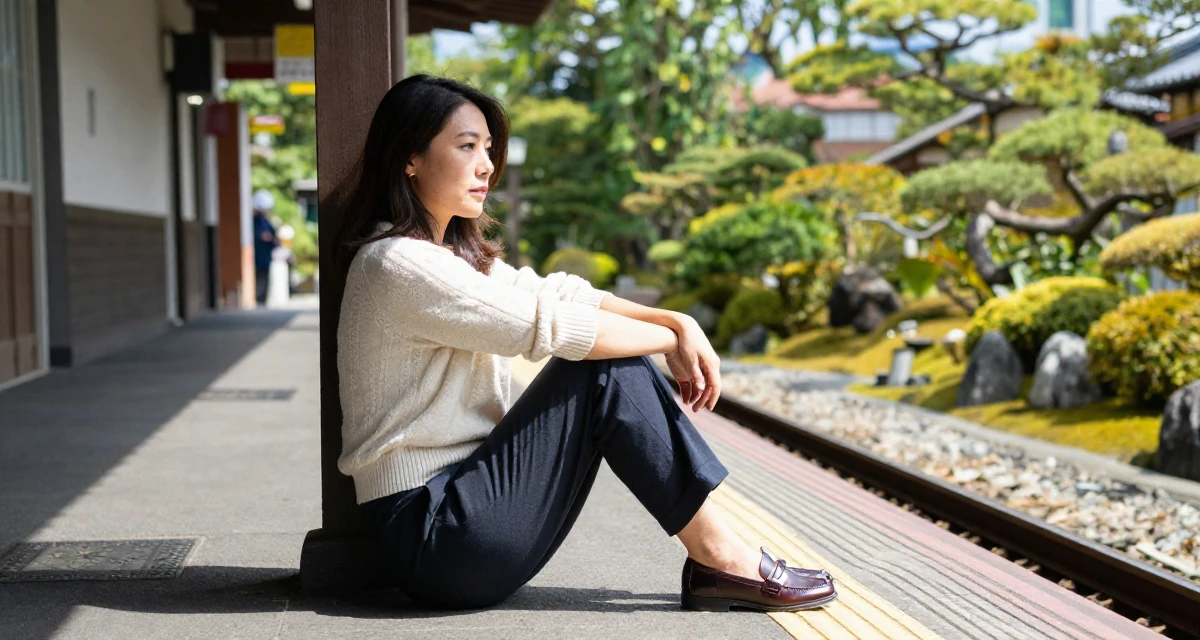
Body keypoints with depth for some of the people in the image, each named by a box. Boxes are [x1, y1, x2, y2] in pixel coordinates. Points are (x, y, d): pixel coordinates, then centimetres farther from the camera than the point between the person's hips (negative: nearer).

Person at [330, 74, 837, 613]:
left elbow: (555, 293, 7)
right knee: (605, 370, -15)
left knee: (609, 351, -2)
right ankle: (721, 559, -10)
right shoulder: (397, 264, -16)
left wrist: (679, 323, -8)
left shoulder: (457, 254, 16)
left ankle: (716, 555, -5)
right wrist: (671, 341, -6)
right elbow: (547, 323, -19)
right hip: (431, 538, -9)